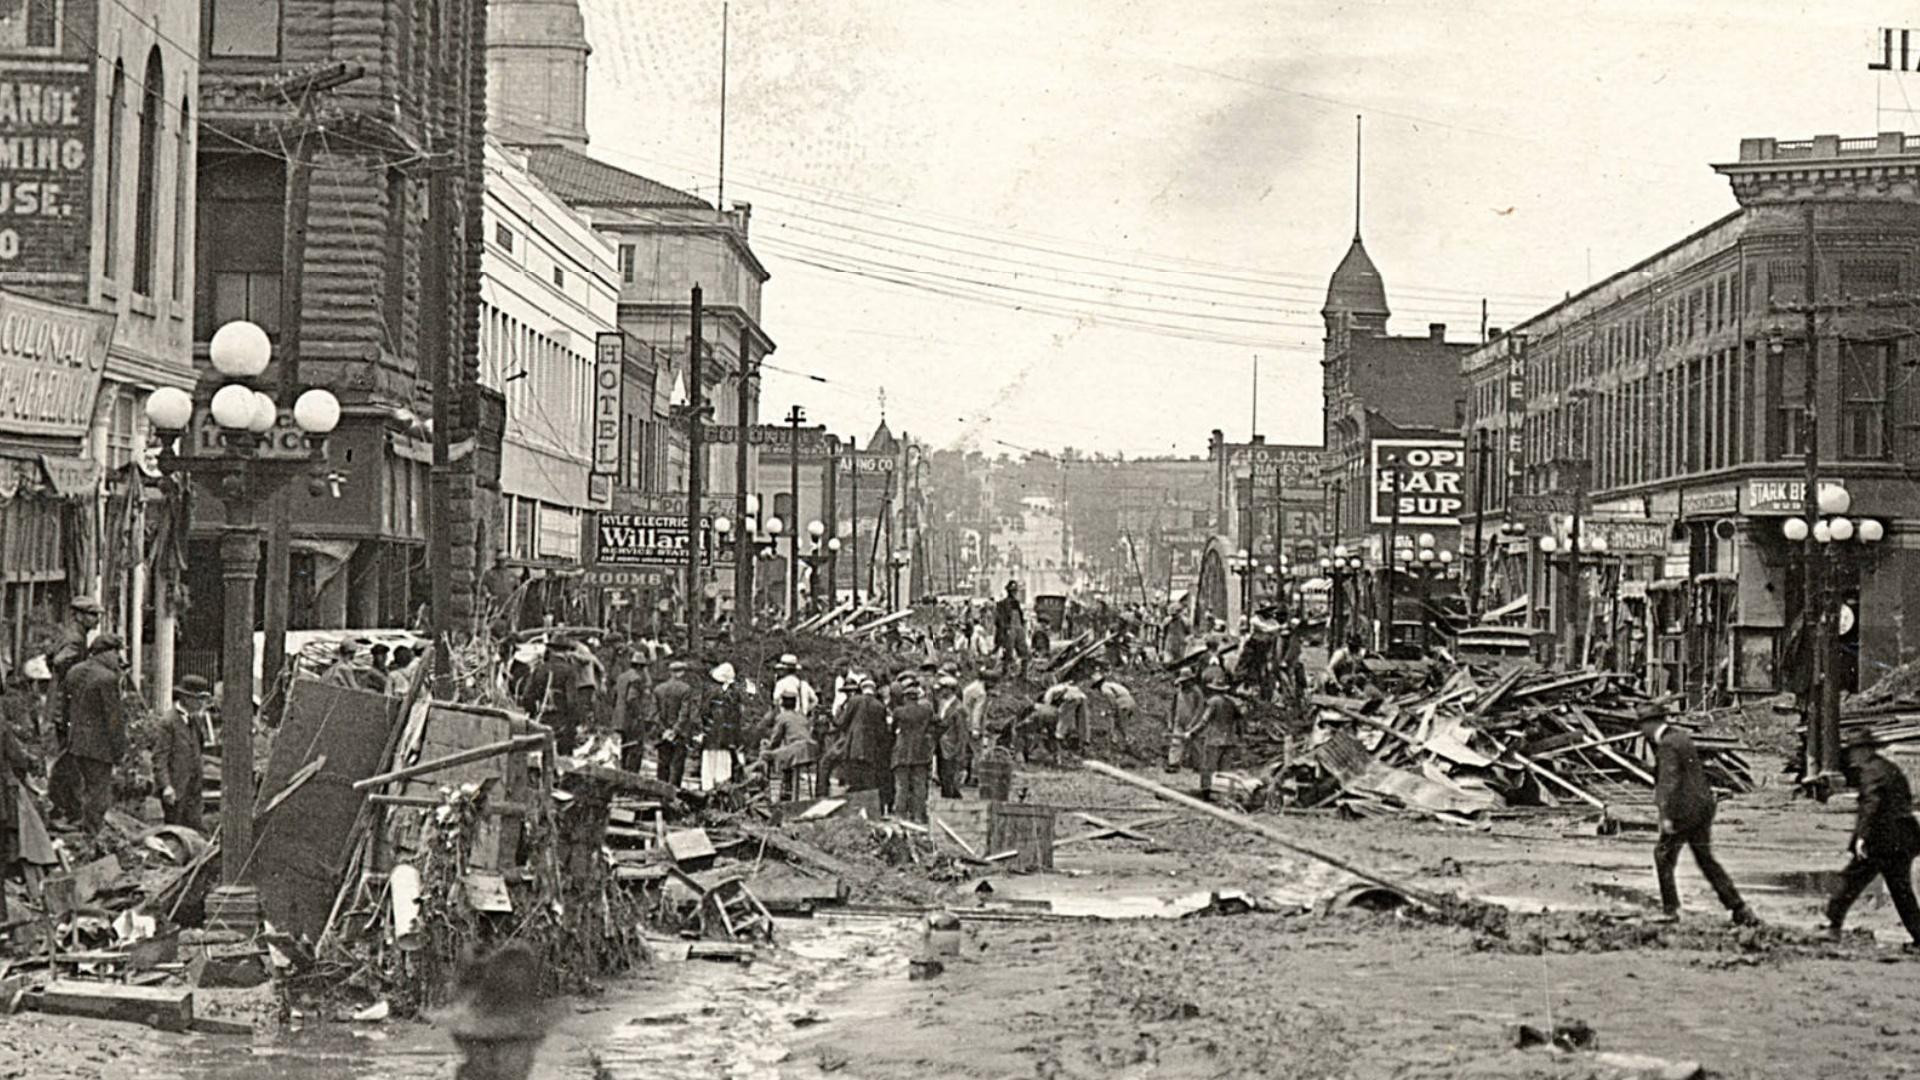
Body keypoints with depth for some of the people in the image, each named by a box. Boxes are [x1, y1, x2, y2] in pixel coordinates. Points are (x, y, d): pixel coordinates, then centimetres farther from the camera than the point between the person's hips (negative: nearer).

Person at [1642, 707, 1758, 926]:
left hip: (1684, 809, -9)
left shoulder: (1667, 745, -14)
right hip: (1703, 806, 9)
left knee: (1663, 855, 6)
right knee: (1706, 859, 13)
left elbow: (1669, 780, -23)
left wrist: (1666, 815, -26)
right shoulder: (1682, 736, 14)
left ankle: (1670, 909, 9)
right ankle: (1740, 909, 8)